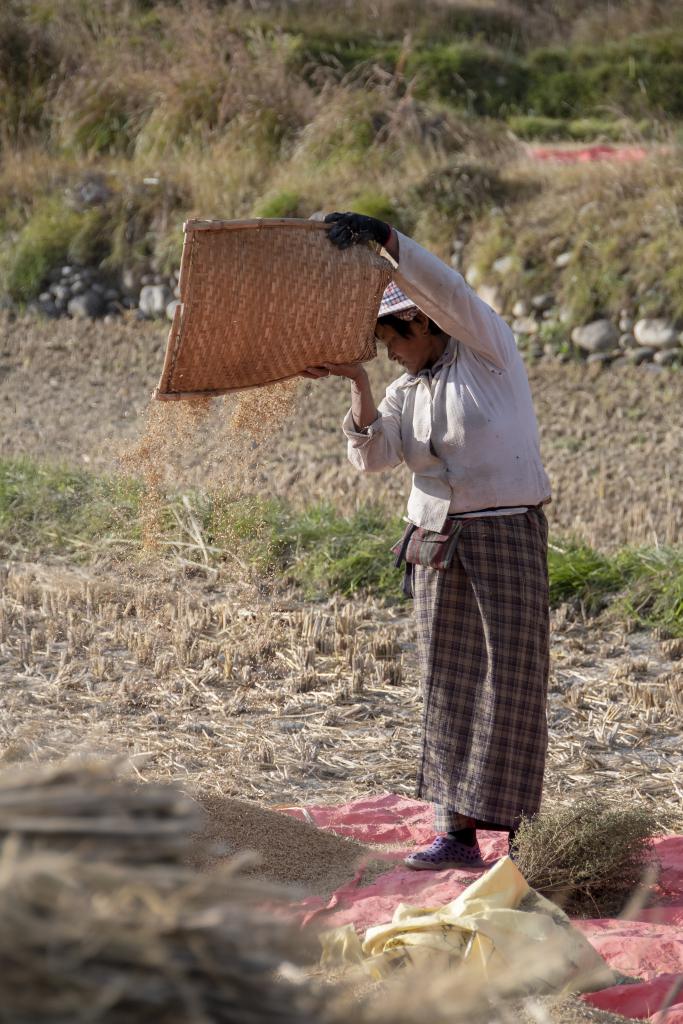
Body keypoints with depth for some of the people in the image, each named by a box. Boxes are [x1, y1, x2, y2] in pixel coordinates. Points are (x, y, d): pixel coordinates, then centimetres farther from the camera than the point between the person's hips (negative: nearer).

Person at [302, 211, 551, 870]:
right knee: (450, 685, 4)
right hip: (438, 543, 6)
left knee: (510, 680, -5)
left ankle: (517, 836, -1)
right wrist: (358, 384, -16)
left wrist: (379, 234, -29)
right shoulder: (406, 392, 13)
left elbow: (442, 287, -20)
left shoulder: (486, 348, -2)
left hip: (507, 536, -6)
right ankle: (457, 833, 6)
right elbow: (372, 456, -3)